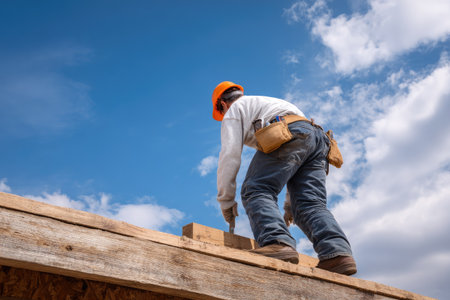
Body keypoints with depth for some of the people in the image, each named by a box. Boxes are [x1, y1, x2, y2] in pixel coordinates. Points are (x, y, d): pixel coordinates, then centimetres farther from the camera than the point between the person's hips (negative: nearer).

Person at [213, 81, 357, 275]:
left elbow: (230, 154, 4)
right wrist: (291, 204, 35)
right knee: (311, 205, -1)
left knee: (256, 192, -13)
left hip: (288, 135, -8)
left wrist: (226, 200, 9)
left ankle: (278, 243, -36)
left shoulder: (234, 109, 21)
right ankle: (337, 253, -22)